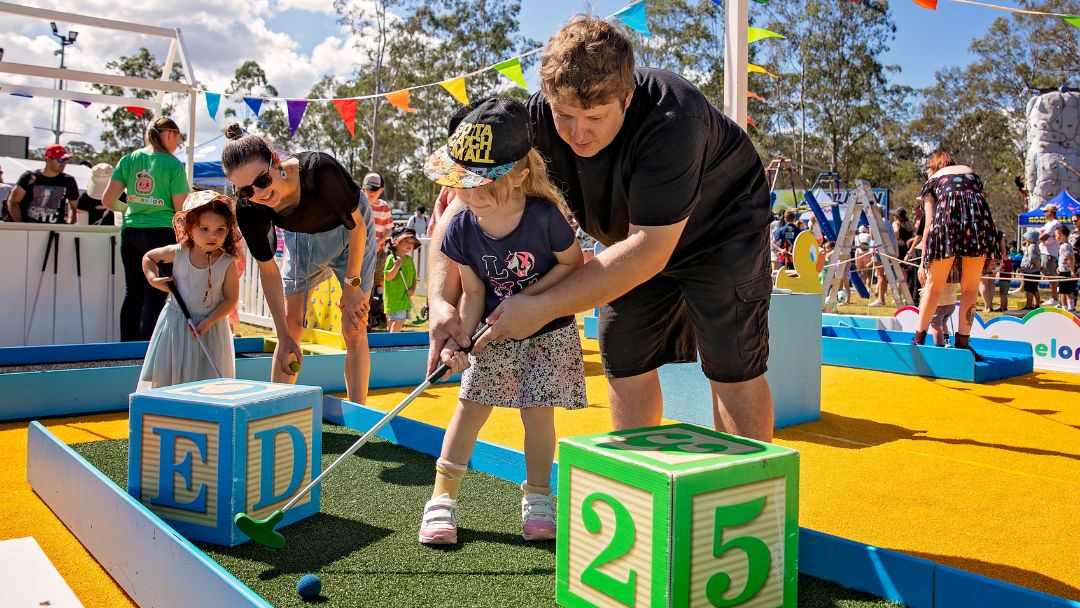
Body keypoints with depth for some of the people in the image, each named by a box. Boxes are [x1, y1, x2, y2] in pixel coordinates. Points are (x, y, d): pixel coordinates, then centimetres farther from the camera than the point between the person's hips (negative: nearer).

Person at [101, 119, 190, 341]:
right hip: (162, 233, -5)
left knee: (132, 294, 12)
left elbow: (108, 200, 3)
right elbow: (181, 209, -8)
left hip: (131, 232, 5)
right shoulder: (173, 165, -7)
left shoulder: (129, 159, 6)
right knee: (155, 296, -1)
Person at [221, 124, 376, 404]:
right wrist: (284, 337, -15)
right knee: (290, 326, 1)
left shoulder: (319, 170, -40)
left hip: (348, 232, -3)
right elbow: (268, 270, -15)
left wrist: (352, 284, -17)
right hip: (301, 237, 3)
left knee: (354, 331, -7)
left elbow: (357, 224, -23)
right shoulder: (248, 210, -27)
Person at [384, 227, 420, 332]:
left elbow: (414, 277, 17)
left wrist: (413, 289, -1)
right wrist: (397, 265, -25)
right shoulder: (391, 258, -9)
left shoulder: (409, 259, 12)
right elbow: (388, 277, -14)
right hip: (394, 298, -7)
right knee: (397, 322, -12)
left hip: (406, 298, 7)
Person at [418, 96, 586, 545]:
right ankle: (442, 498, 10)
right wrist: (460, 339, -21)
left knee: (537, 410, -3)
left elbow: (572, 264, -12)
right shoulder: (461, 229, -14)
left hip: (548, 329, -2)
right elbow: (473, 292, -7)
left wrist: (526, 299, -21)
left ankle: (537, 496, 17)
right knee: (471, 404, 1)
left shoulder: (546, 217, -25)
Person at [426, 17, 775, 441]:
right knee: (624, 361, 4)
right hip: (641, 236, 5)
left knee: (732, 370, -7)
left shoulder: (671, 118, -39)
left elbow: (650, 249, -39)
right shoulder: (536, 119, -24)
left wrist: (543, 307, -41)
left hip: (721, 227, -5)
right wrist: (441, 300, -36)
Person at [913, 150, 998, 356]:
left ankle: (919, 340, 12)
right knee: (970, 287, 10)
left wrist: (924, 260, 18)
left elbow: (929, 223, 16)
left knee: (934, 285, 9)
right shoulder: (970, 172, 35)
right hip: (978, 212, 2)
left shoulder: (932, 181, 26)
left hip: (947, 212, -2)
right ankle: (962, 343, 9)